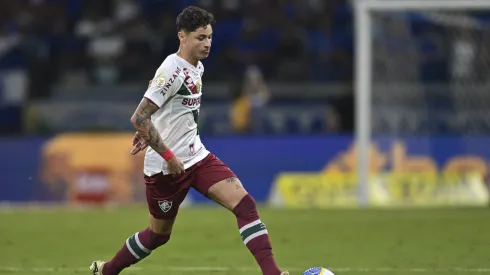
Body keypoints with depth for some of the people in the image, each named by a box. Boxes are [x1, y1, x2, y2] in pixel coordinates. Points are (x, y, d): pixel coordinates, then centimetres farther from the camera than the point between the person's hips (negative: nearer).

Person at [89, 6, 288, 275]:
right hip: (166, 167, -8)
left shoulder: (197, 68, 7)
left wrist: (148, 134, 20)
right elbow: (139, 118, -24)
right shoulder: (172, 71, -20)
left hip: (197, 157, 8)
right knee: (159, 234, 7)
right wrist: (169, 156, -22)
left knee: (244, 202, -12)